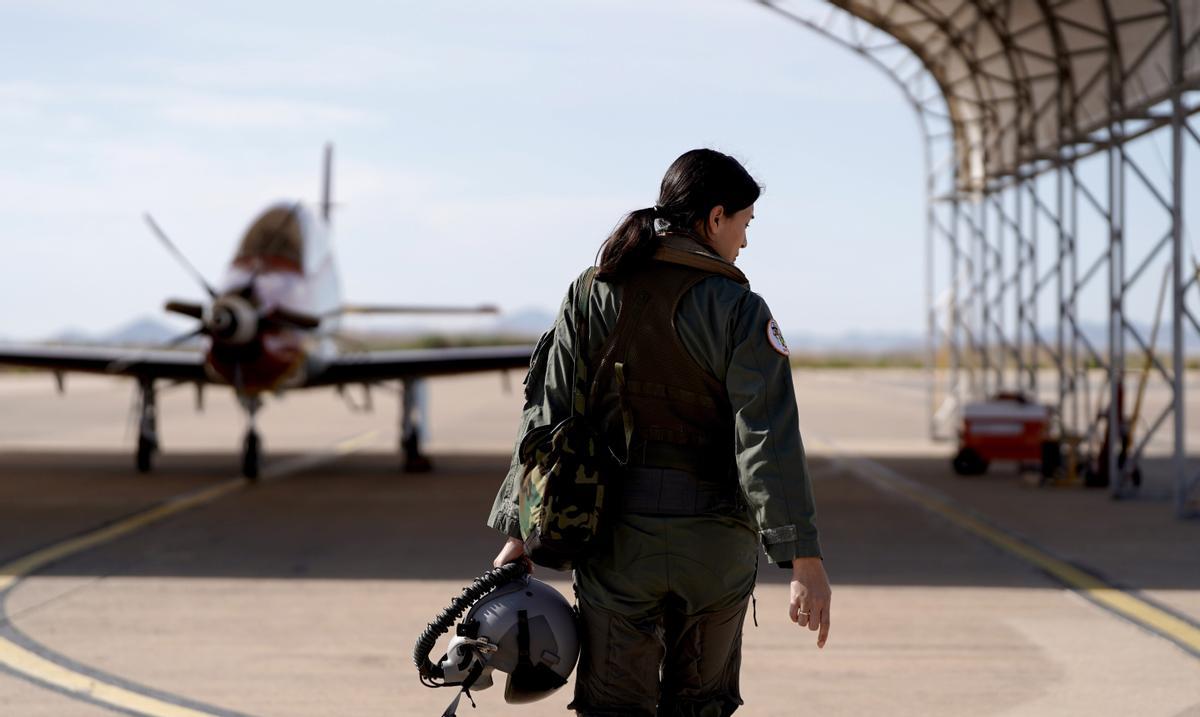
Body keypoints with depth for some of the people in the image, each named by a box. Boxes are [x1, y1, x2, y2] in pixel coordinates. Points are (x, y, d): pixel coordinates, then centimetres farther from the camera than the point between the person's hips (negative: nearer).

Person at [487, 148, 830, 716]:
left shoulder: (590, 296, 3)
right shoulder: (737, 310, -8)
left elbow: (545, 419, 1)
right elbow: (769, 437, -15)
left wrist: (519, 531, 5)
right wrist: (804, 559, -17)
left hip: (617, 536, 2)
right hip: (715, 542, -2)